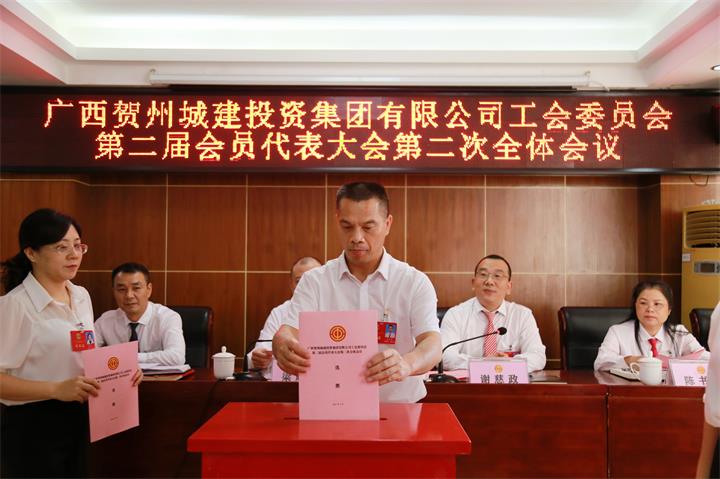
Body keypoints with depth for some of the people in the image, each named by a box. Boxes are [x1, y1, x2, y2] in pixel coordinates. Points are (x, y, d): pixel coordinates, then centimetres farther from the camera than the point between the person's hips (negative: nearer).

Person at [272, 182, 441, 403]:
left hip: (399, 407, 1)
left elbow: (432, 345, -10)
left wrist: (406, 364, -32)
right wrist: (282, 344, -31)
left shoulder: (415, 282, 1)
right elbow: (289, 331, -7)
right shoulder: (314, 281, 5)